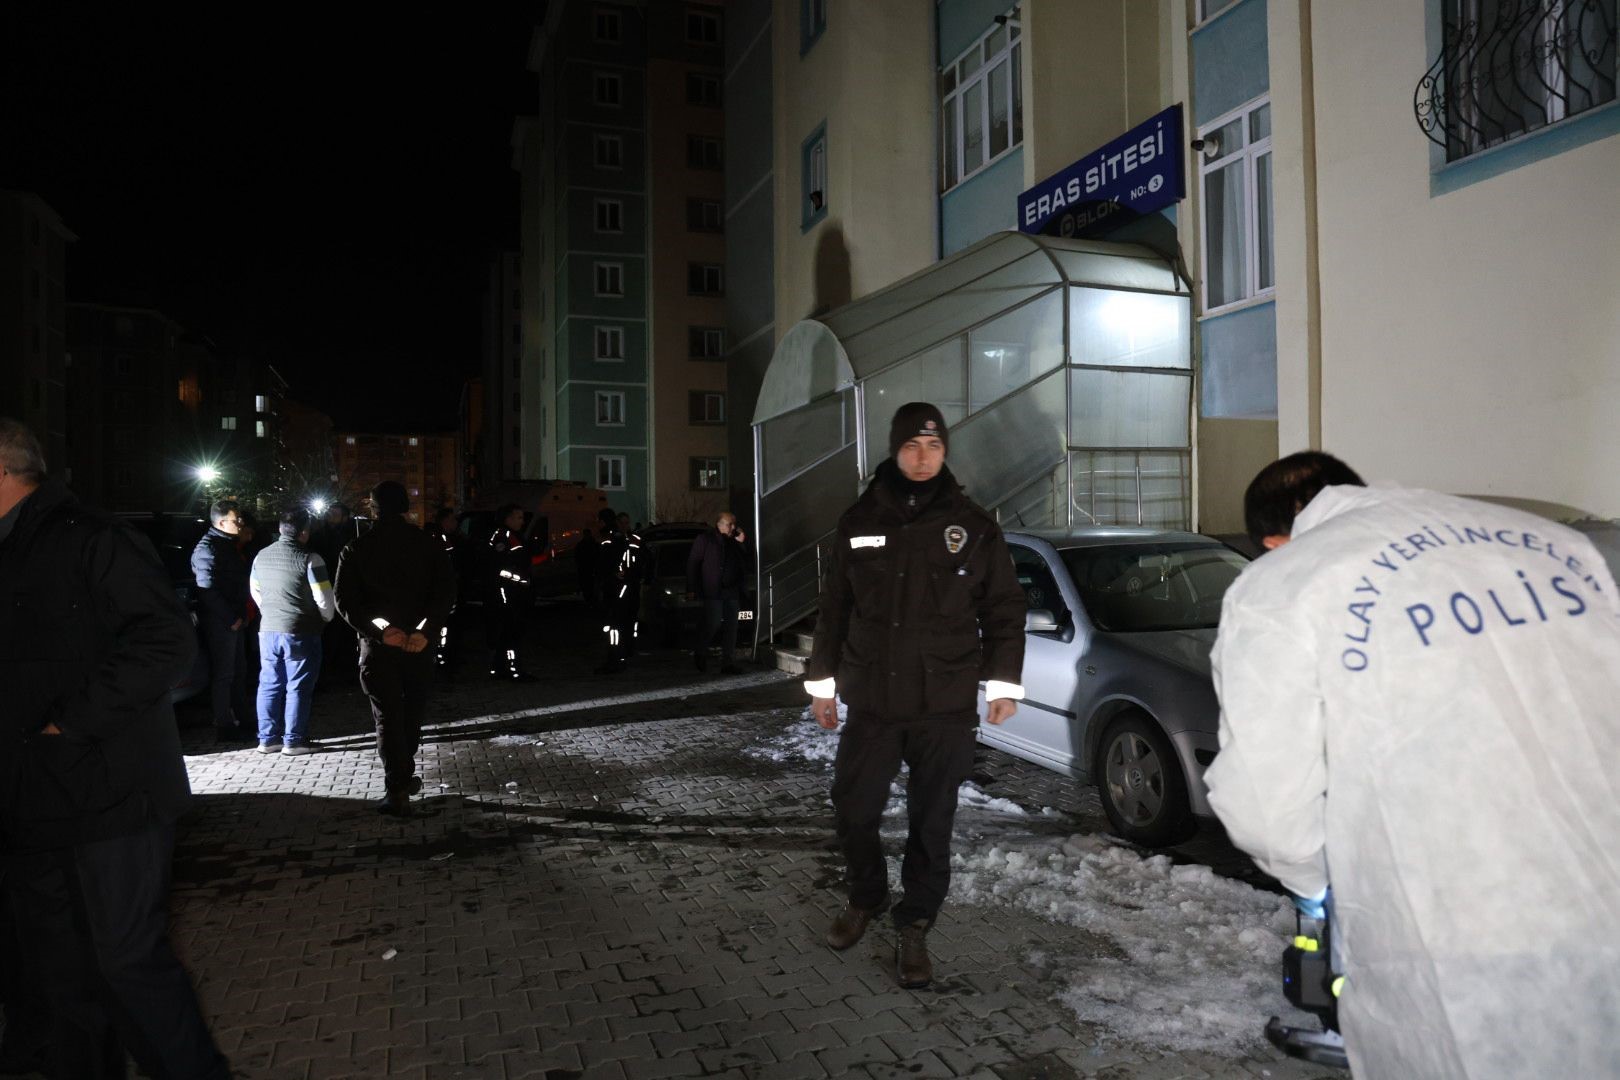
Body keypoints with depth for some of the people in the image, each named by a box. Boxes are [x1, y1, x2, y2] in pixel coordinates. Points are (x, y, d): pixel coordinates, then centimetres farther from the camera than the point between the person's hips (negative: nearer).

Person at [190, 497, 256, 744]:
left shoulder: (228, 544, 15)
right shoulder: (207, 548, -15)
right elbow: (208, 589, -21)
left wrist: (241, 614, 11)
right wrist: (232, 618, -18)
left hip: (235, 620, 9)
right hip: (219, 622, -9)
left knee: (238, 671, 15)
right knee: (223, 674, -3)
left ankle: (244, 721, 25)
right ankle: (225, 727, 5)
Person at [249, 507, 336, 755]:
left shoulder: (262, 556, 6)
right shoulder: (309, 559, -15)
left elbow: (254, 590, 19)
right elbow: (324, 599, -14)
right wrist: (326, 618, 5)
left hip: (268, 630, 6)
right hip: (300, 632, -6)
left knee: (269, 684, 13)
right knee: (298, 687, 2)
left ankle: (268, 739, 17)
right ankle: (293, 741, 6)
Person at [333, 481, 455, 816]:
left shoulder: (355, 549, -2)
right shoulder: (428, 544, -1)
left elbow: (345, 600, -12)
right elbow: (446, 591, -11)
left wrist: (379, 628, -16)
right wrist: (425, 630, -18)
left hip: (376, 645, -1)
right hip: (418, 643, 1)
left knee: (387, 716, 2)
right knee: (412, 713, 18)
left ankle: (398, 790, -5)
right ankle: (404, 776, 27)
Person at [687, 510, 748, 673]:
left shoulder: (735, 541, 15)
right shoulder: (704, 540, 0)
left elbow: (745, 563, 19)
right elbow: (692, 564, -2)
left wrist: (743, 542, 4)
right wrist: (692, 588, -9)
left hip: (732, 591, 6)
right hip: (713, 592, -6)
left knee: (731, 627, 4)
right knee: (714, 623, -11)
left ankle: (727, 663, 8)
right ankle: (700, 654, 12)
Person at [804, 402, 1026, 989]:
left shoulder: (972, 526, 2)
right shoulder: (858, 522, 5)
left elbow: (1005, 609, 5)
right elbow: (834, 607, 10)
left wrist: (1003, 681, 0)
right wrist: (822, 681, 10)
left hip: (945, 705, -1)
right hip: (870, 702, 2)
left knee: (931, 821, 5)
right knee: (853, 809, 7)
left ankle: (915, 927, 23)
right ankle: (865, 897, 35)